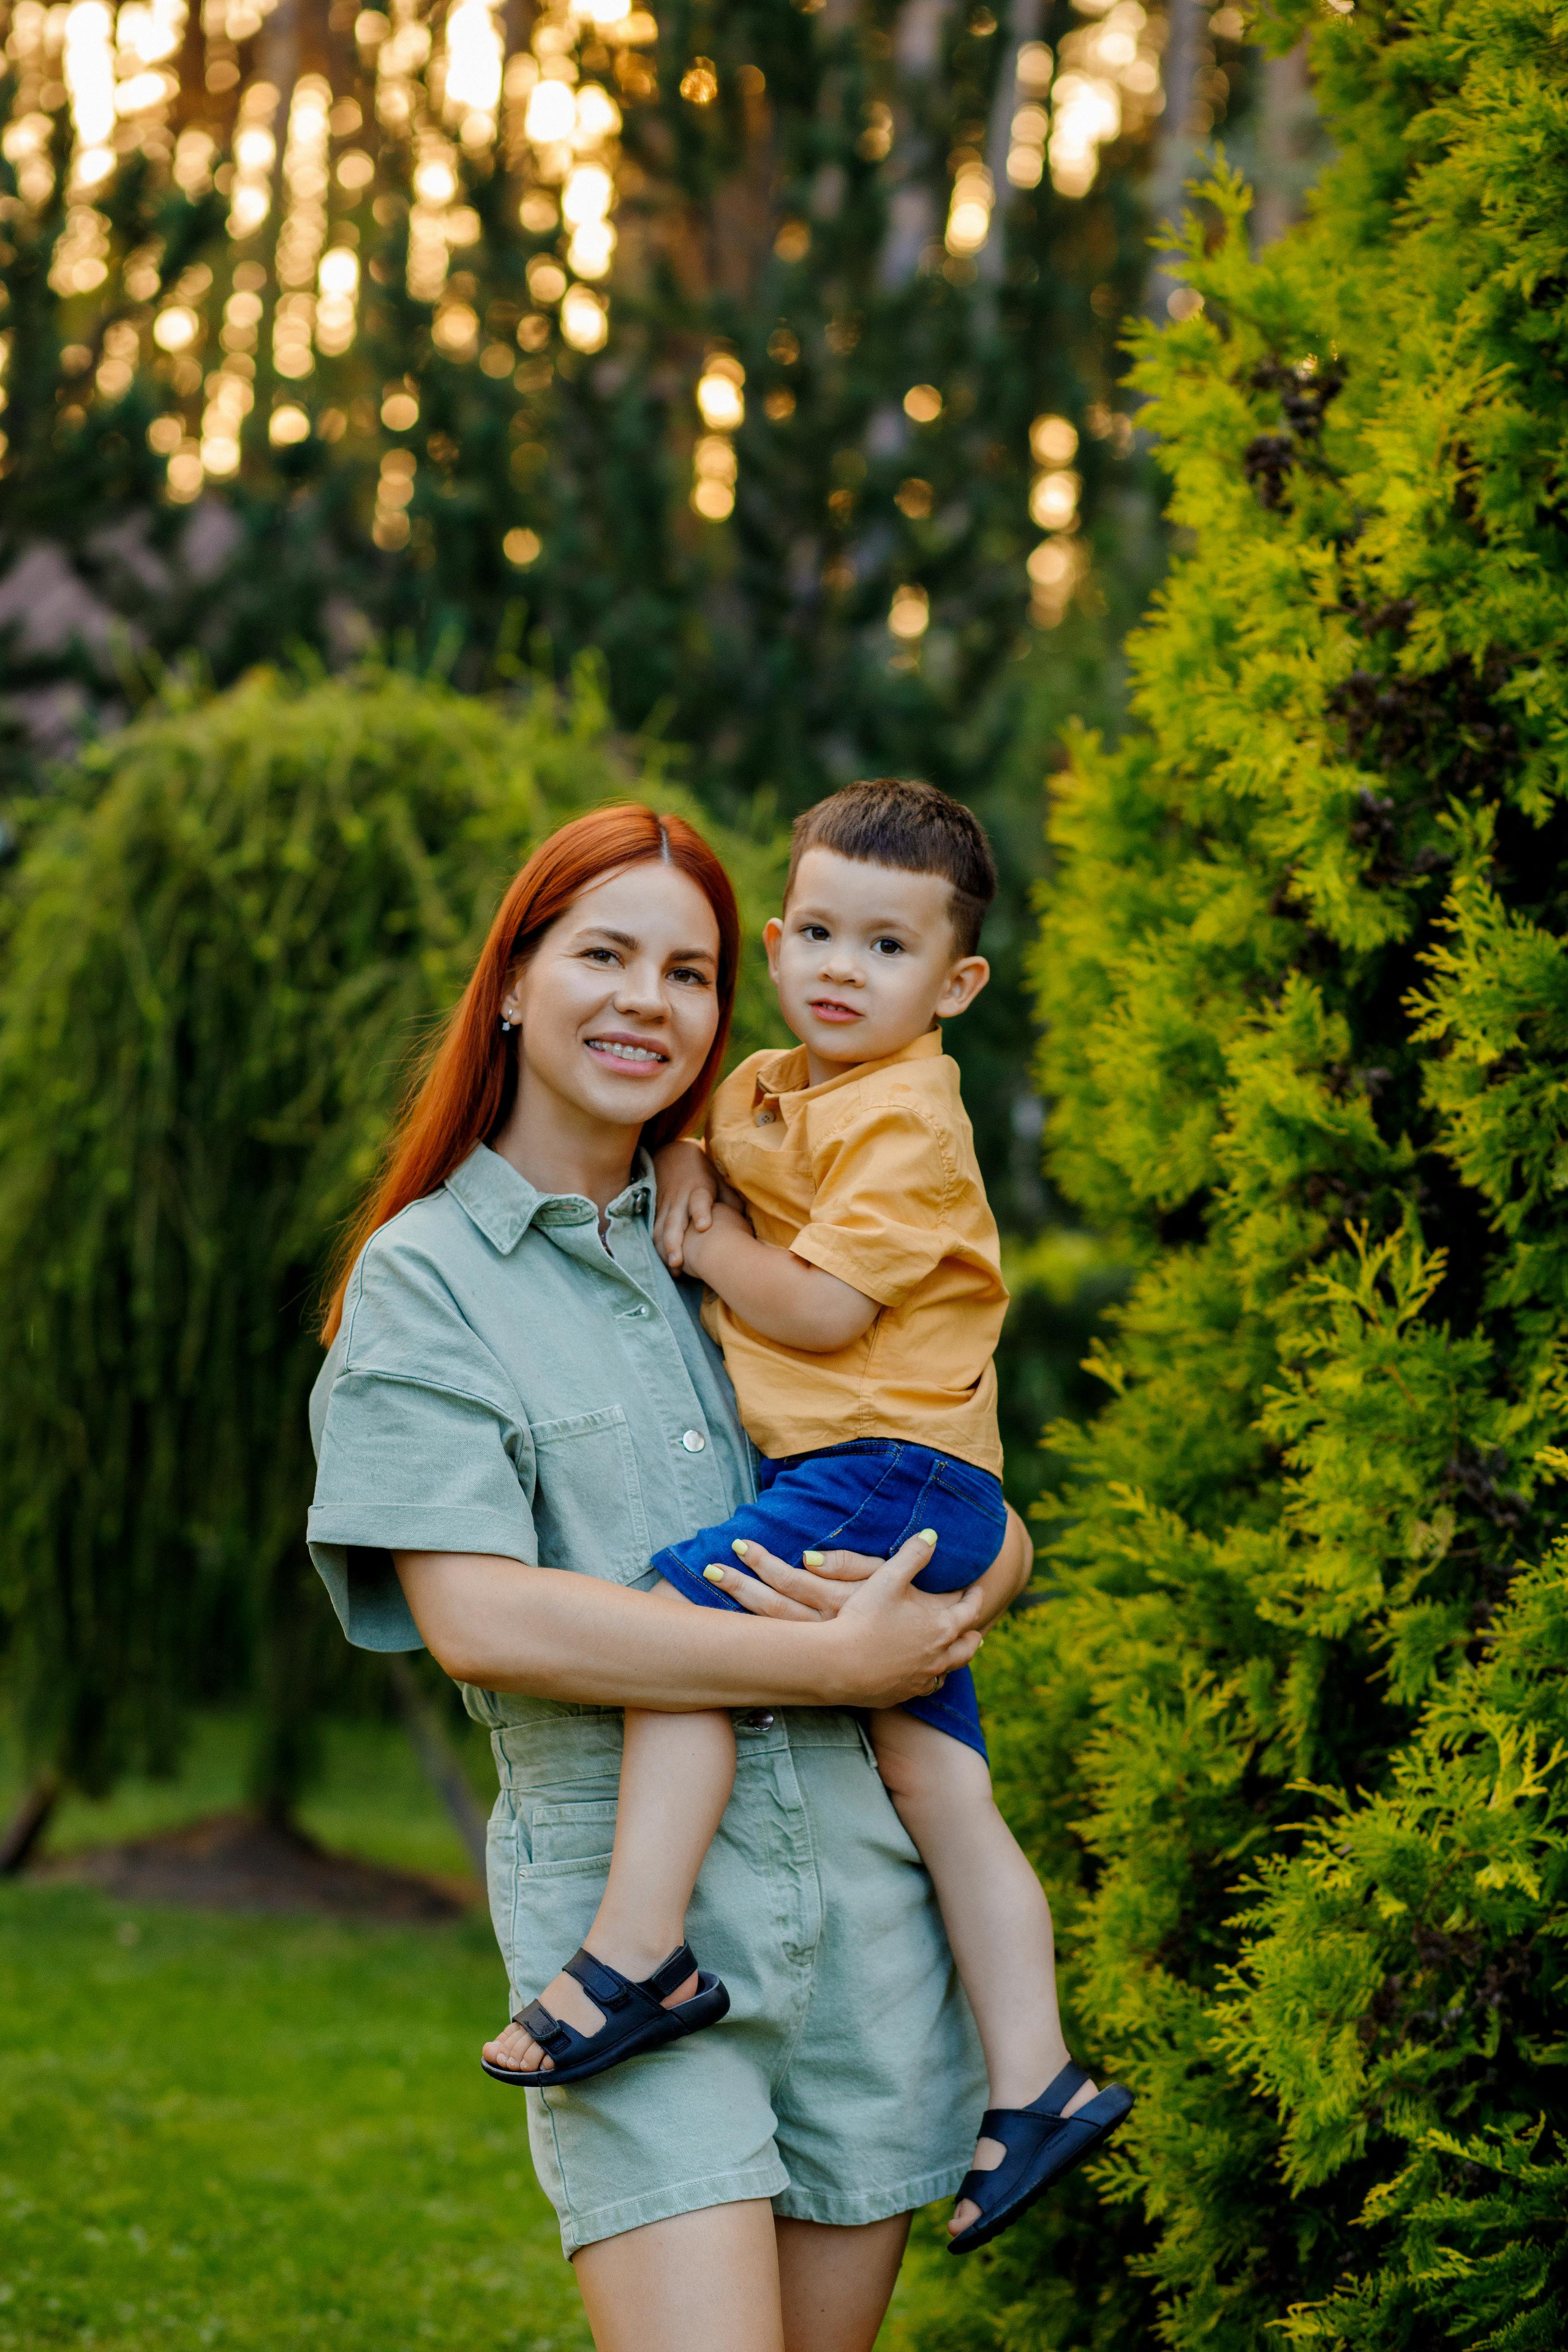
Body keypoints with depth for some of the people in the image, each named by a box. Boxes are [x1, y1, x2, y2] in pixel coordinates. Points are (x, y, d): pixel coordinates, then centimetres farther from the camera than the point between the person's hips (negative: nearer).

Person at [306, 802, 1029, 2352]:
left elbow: (997, 1543, 15)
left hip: (860, 1877, 4)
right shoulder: (427, 1278, 1)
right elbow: (480, 1617, -12)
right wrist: (834, 1660, -12)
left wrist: (941, 1608, -9)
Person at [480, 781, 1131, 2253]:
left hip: (890, 1469, -9)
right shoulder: (761, 1092, 16)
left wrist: (705, 1246, -5)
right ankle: (1033, 2082, 5)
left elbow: (822, 1307, -18)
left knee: (682, 1610, -22)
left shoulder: (905, 1123, -11)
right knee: (935, 1782, 6)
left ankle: (636, 1951, -26)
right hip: (907, 1510, 9)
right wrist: (685, 1182, 10)